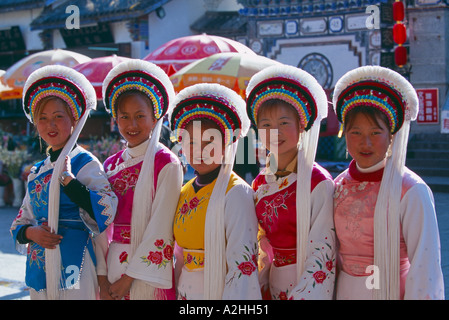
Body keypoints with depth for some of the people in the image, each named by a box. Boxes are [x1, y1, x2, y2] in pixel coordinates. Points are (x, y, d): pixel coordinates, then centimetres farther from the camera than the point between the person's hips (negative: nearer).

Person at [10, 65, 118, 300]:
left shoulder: (85, 163, -6)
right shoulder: (37, 171, 12)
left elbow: (107, 212, -21)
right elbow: (20, 222, 16)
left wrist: (68, 178, -20)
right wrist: (31, 232, -6)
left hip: (72, 266, -6)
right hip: (39, 267, 6)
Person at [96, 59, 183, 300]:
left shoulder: (166, 164, -9)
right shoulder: (111, 165, 8)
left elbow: (160, 227, -13)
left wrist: (129, 277, -12)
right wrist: (102, 276, -1)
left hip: (149, 271, -5)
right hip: (114, 263, 5)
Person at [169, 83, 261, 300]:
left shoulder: (236, 193, -14)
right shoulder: (185, 193, 6)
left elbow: (243, 265, -19)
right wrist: (177, 291, 9)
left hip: (218, 291, -6)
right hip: (185, 292, 6)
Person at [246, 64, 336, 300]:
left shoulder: (319, 183, -15)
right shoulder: (260, 183, 3)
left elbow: (323, 251, -16)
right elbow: (263, 245, 11)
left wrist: (300, 295, -19)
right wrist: (261, 288, 4)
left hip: (308, 288, -5)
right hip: (274, 286, 5)